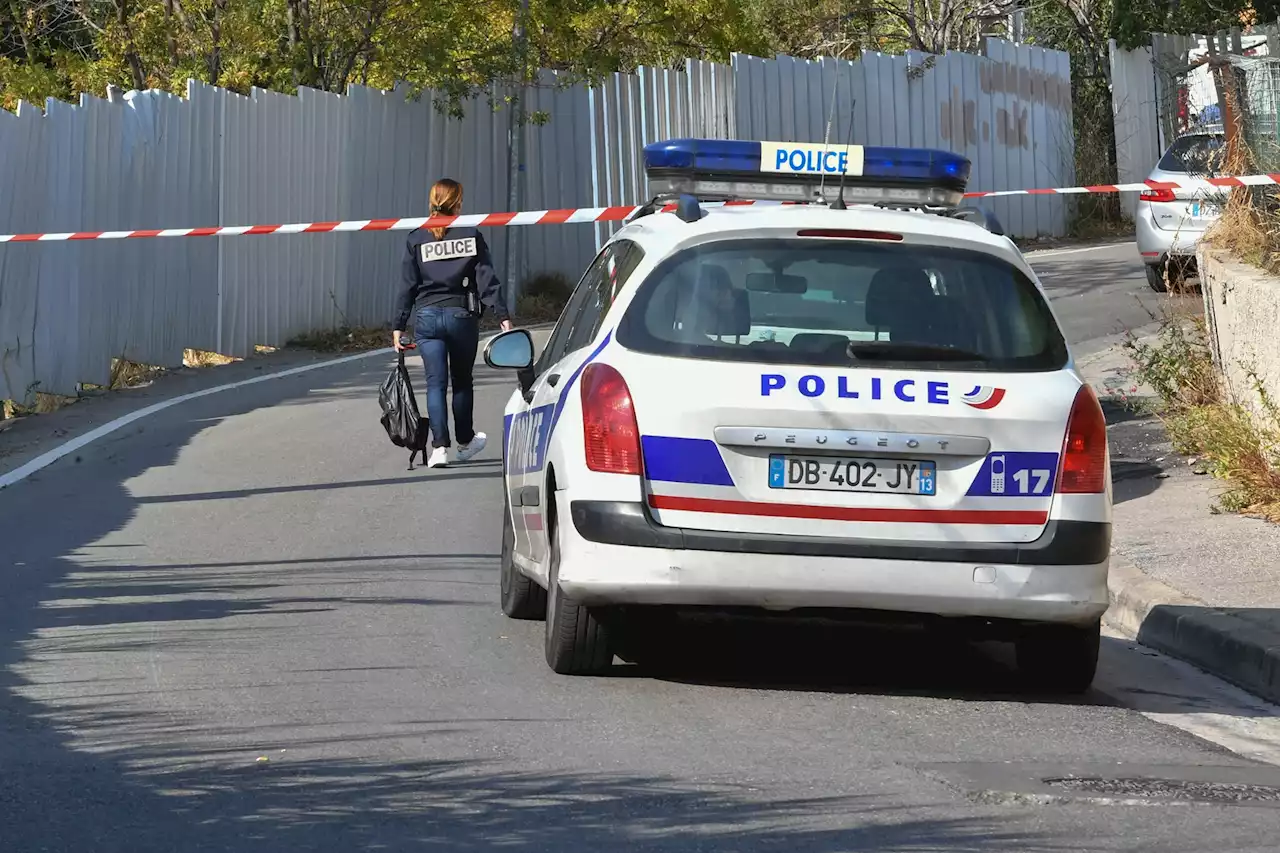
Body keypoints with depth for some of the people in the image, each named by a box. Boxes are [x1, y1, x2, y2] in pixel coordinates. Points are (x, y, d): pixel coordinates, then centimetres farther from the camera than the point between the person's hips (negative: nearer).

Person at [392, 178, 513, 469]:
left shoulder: (417, 240, 1)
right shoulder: (471, 236, -1)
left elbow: (408, 287, 2)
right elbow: (487, 280, -6)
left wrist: (399, 326, 5)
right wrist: (503, 317, -6)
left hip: (427, 317, 0)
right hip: (462, 315, 0)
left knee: (435, 383, 0)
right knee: (462, 380, 17)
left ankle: (439, 446, -13)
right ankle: (465, 442, 31)